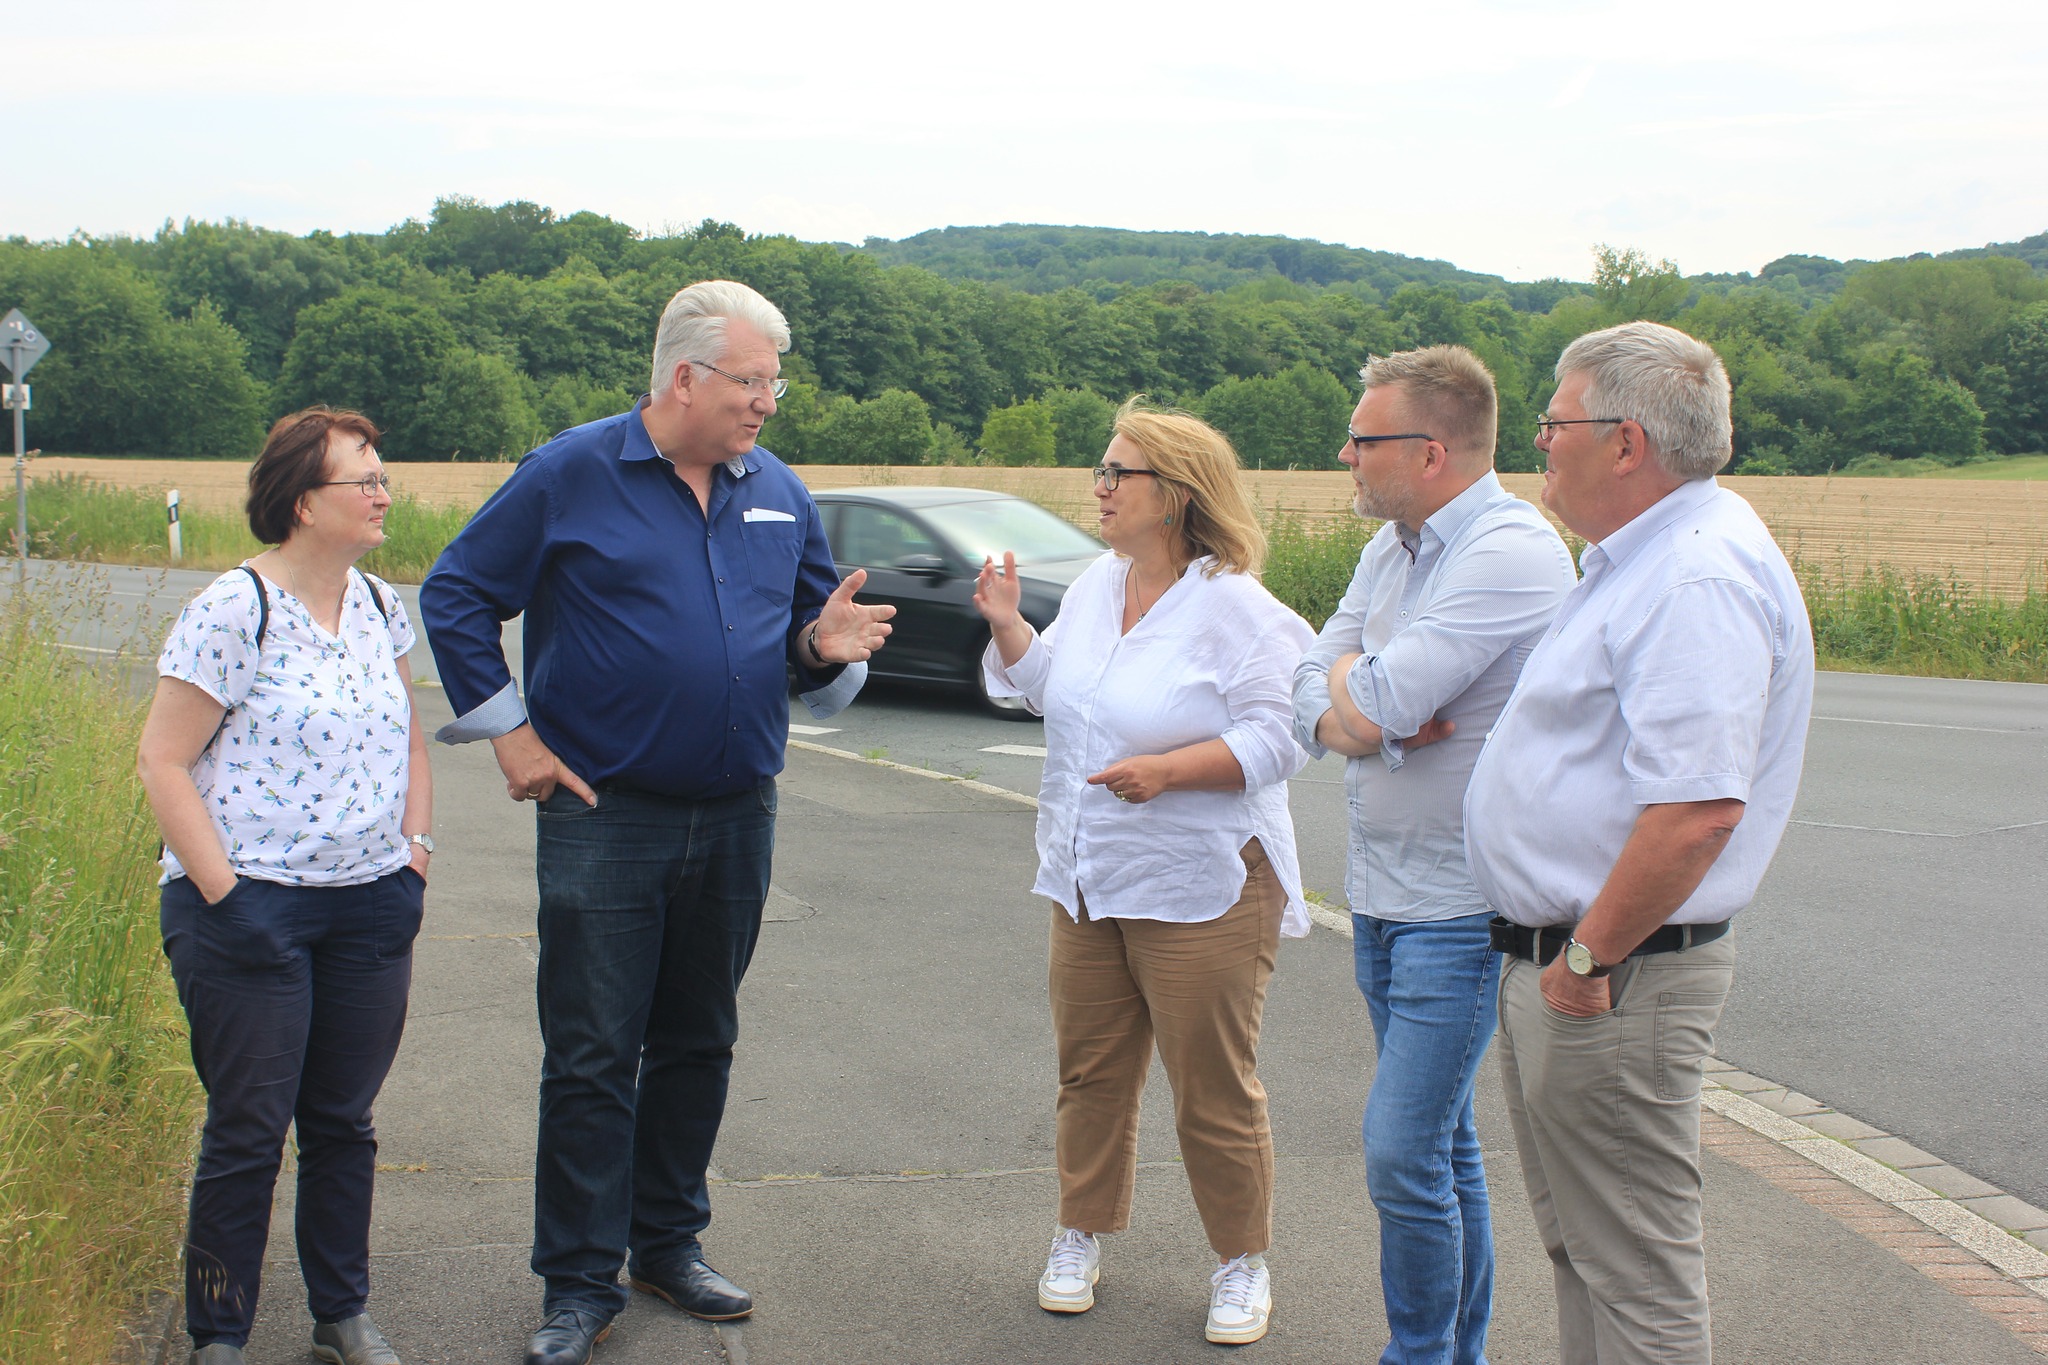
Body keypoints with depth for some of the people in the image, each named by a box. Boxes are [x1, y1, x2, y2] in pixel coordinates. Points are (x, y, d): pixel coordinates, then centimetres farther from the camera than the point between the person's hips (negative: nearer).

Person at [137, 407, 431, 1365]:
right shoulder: (233, 613, -12)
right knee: (249, 1133, 2)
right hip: (253, 905, -6)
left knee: (344, 1121, 13)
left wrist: (414, 852, 10)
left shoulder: (380, 606, 9)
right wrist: (223, 893, -14)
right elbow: (161, 761, -11)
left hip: (370, 909, 6)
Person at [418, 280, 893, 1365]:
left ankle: (669, 1244, 29)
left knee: (699, 1043, 14)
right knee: (592, 1058, -2)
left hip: (736, 820, 5)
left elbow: (804, 618, 17)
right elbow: (456, 594, -2)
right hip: (605, 818, -5)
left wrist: (824, 645, -8)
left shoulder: (778, 494, 7)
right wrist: (508, 731, -5)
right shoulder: (571, 475, -7)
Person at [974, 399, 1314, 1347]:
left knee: (1214, 1088, 2)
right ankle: (1083, 1235, 30)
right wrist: (1007, 625, 6)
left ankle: (1242, 1263, 18)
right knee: (1090, 1067, 14)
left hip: (1201, 888, -7)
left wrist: (1168, 770, -25)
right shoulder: (1097, 585, 10)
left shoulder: (1236, 608, -13)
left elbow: (1278, 737, -17)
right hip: (1088, 879, 7)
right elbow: (1046, 687, 22)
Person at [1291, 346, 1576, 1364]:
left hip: (1461, 907, -9)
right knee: (1443, 1144, 16)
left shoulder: (1512, 554, -19)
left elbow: (1370, 705, -25)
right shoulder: (1391, 547, 10)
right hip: (1382, 892, 9)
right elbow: (1313, 707, 7)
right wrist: (1370, 723, -14)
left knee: (1403, 1155, -9)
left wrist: (1348, 683, -3)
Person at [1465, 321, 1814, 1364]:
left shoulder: (1700, 580, -23)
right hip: (1556, 963, 11)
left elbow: (1698, 808, -32)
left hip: (1614, 982, -11)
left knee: (1636, 1278, 0)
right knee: (1579, 1249, 21)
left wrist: (1587, 958, -23)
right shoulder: (1640, 559, 13)